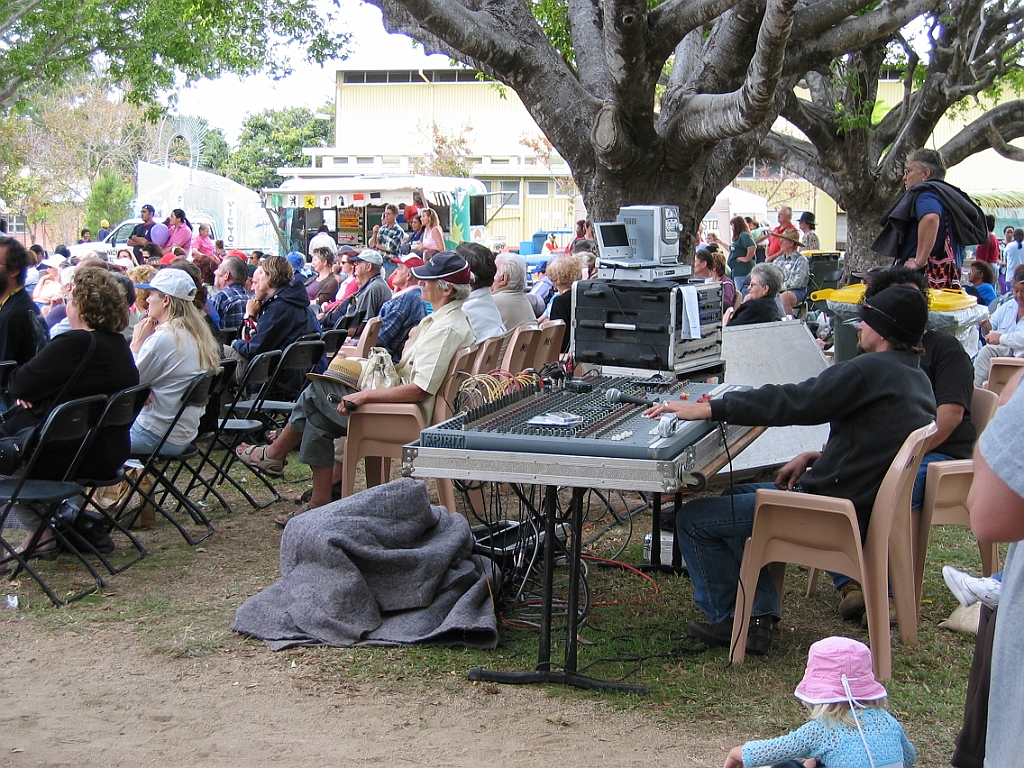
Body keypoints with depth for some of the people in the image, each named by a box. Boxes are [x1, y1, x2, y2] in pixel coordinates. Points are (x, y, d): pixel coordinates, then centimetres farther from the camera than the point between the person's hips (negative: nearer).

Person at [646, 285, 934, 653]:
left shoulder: (871, 370, -20)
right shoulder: (916, 379, 9)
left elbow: (792, 401, -24)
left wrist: (708, 409, -24)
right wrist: (818, 457, 10)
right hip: (870, 504, 11)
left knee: (693, 519, -5)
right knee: (737, 495, 27)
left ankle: (729, 620, 10)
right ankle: (760, 613, 18)